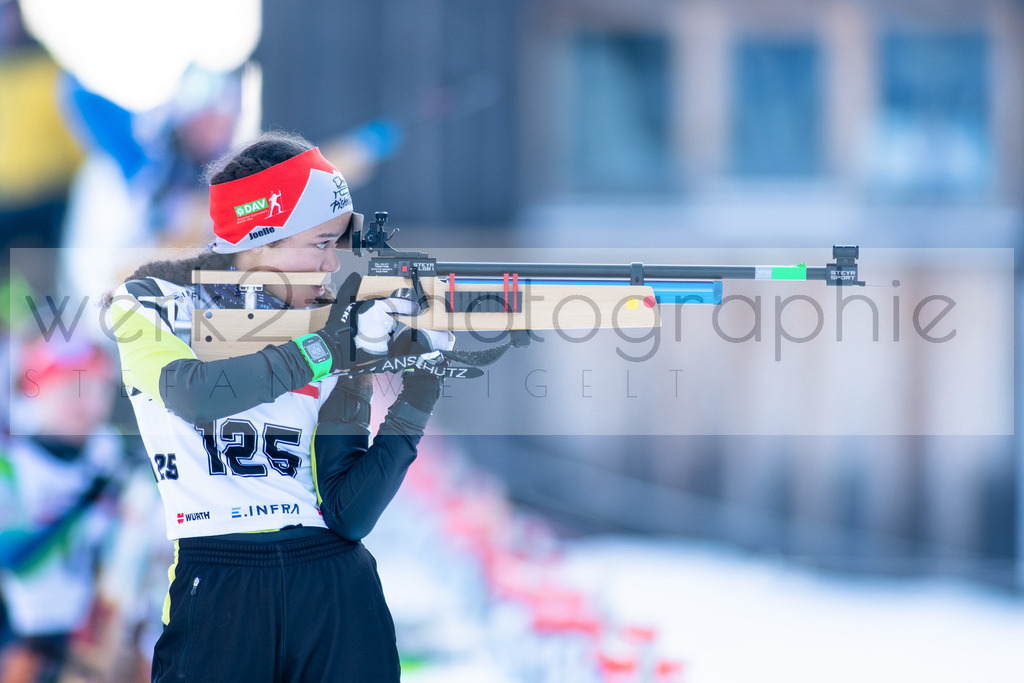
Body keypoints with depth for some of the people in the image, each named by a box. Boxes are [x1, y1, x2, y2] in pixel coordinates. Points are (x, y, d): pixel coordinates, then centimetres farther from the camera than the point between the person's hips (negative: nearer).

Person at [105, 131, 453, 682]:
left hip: (338, 589, 3)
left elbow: (348, 516, 2)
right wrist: (321, 350, -14)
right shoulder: (153, 301, 3)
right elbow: (195, 395, -19)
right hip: (216, 589, -3)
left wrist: (416, 399, -7)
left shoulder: (339, 326, 10)